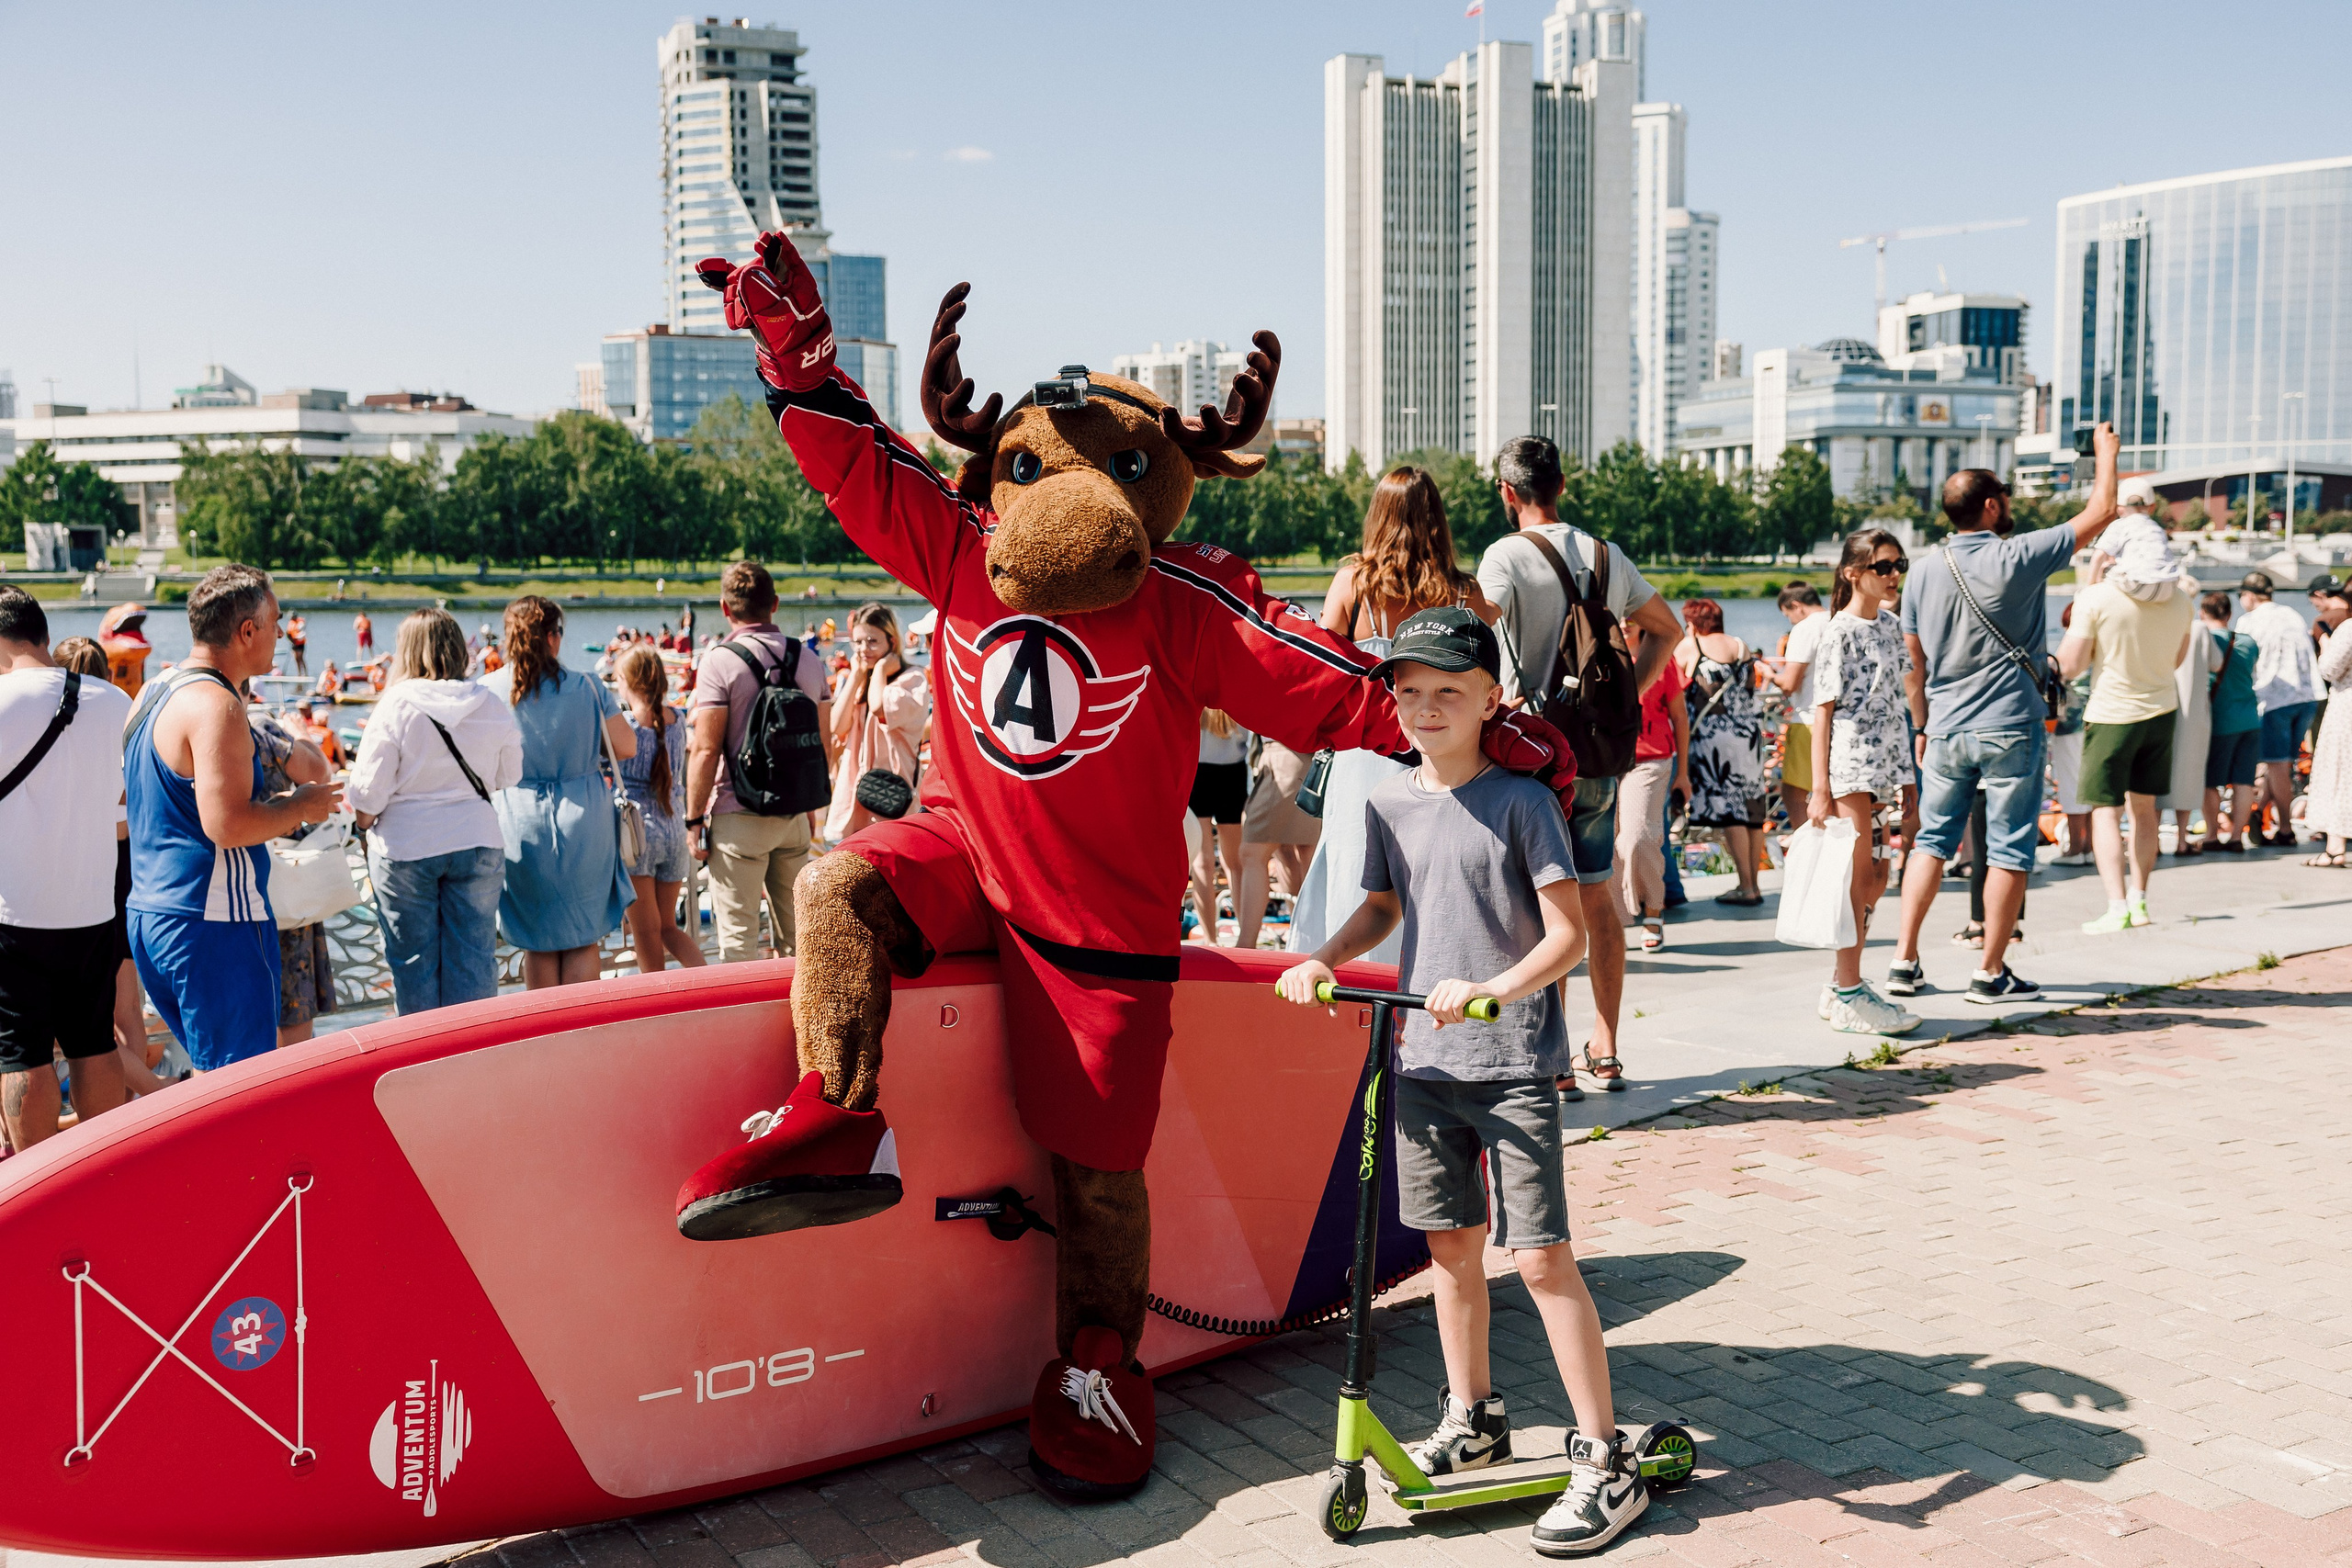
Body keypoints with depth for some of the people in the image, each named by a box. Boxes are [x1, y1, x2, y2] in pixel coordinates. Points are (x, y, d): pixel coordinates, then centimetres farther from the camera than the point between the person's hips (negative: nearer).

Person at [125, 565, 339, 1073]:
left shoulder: (151, 694, 14)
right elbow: (227, 825, -25)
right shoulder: (216, 705, -17)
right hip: (212, 922, -10)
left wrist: (269, 807, 19)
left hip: (148, 913, 10)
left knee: (212, 1072, 19)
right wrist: (300, 808, -8)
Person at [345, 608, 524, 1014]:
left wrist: (365, 828, 10)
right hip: (478, 843, 2)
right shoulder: (492, 706, -2)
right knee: (474, 958, 8)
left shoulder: (395, 707, -11)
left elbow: (368, 793, -9)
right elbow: (510, 775, 10)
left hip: (406, 848, -2)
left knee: (413, 961, 9)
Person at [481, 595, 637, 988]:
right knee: (583, 939, 10)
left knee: (538, 944, 12)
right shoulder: (586, 685, -6)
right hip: (583, 823, 0)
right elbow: (626, 747, -2)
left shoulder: (488, 691, -6)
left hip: (520, 825, 0)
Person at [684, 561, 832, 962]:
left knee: (739, 939, 0)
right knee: (797, 936, 13)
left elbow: (706, 751, -13)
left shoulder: (721, 662, -10)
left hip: (739, 816, -5)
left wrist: (694, 818, -5)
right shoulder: (809, 660, 6)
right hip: (796, 816, 5)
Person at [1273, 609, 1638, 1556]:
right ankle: (1472, 1421, 32)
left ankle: (1604, 1463, 2)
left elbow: (1568, 934, -12)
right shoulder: (1388, 804, 7)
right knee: (1450, 1243, 15)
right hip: (1424, 1058, 5)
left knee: (1541, 1256, -7)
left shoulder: (1521, 802, -8)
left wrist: (1494, 988, -28)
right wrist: (1322, 960, 7)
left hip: (1514, 1061, -5)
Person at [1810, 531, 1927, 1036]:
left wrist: (1908, 779, 18)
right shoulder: (1841, 631, -8)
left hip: (1885, 765, 8)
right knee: (1859, 875, -7)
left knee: (1875, 878, 8)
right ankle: (1849, 996, -2)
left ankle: (1841, 985, 17)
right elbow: (1823, 710, -11)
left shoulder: (1890, 624, 15)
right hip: (1850, 766, -8)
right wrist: (1819, 788, -16)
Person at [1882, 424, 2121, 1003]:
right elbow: (2100, 512, -3)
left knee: (1931, 841, 13)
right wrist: (2106, 452, 13)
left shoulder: (1925, 570, 4)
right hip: (2010, 728, -5)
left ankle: (1905, 961, 10)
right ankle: (1991, 972, 8)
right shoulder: (2016, 558, -11)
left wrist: (1922, 725, 19)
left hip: (1946, 731, 5)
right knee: (2009, 848, 4)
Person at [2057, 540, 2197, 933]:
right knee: (2144, 807, 16)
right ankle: (2139, 900, 23)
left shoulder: (2095, 599, -17)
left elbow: (2071, 665, -13)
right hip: (2162, 711, 5)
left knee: (2105, 811, 0)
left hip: (2111, 715, -5)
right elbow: (2176, 659, 12)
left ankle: (2117, 908, -9)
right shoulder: (2181, 602, -1)